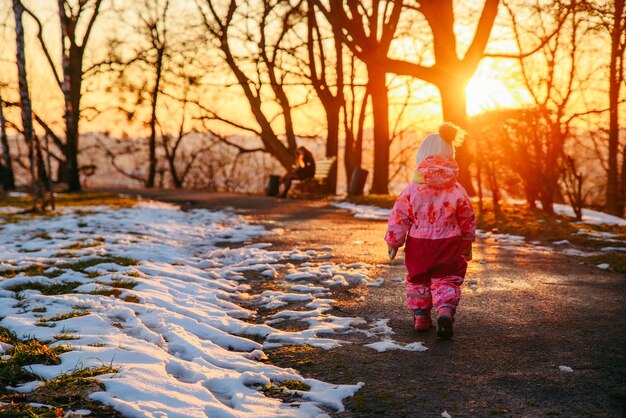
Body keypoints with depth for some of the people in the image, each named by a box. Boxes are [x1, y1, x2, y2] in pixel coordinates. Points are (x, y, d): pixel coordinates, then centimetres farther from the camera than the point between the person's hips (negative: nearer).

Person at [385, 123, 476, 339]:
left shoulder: (412, 189, -10)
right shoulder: (457, 191, -5)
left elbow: (399, 218, -7)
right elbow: (467, 220, 5)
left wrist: (393, 242, 5)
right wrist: (467, 244, 20)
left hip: (418, 244, 0)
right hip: (448, 245, 0)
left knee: (417, 279, 17)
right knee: (446, 281, 7)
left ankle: (420, 317, 23)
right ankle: (445, 313, -15)